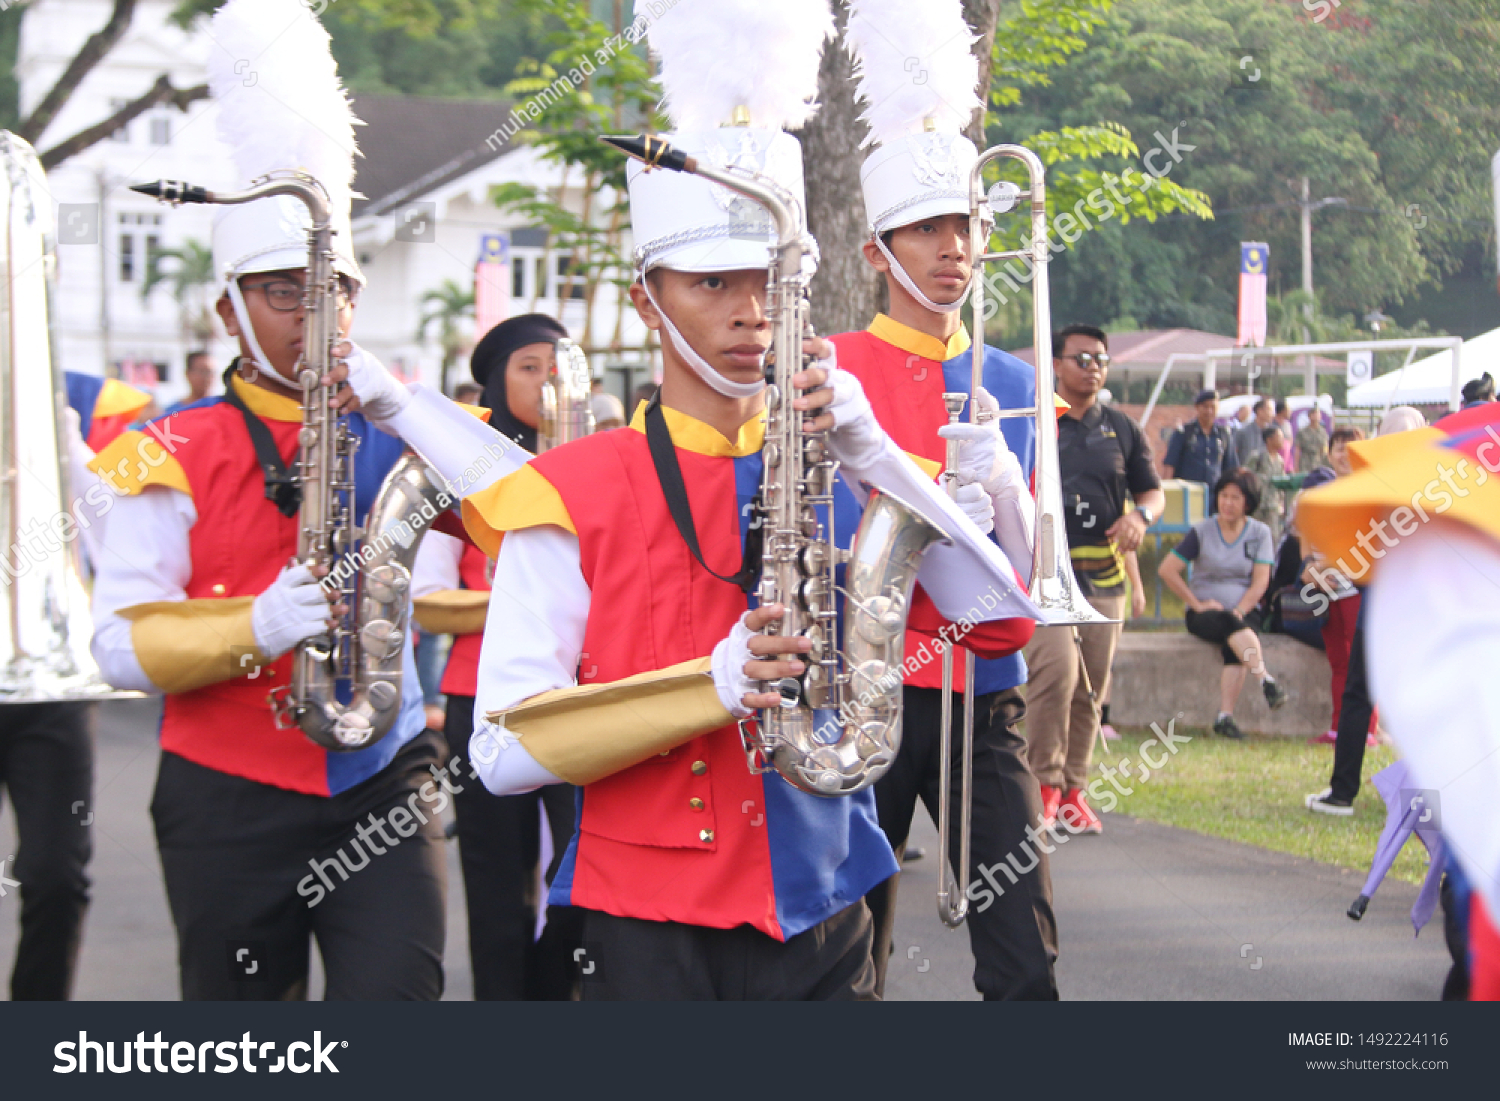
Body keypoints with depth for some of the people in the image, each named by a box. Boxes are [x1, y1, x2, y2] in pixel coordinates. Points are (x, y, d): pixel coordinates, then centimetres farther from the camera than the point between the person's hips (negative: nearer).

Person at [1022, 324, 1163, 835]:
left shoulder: (1122, 429, 14)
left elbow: (1153, 491, 18)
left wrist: (1140, 516, -4)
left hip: (1103, 577, 5)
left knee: (1091, 687, 7)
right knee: (1055, 668, -21)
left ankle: (1073, 788, 19)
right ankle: (1045, 784, -10)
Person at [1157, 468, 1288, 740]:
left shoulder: (1259, 533, 8)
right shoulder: (1202, 532, 4)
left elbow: (1260, 582, 0)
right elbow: (1166, 570, 0)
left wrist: (1239, 610, -15)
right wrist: (1197, 603, -5)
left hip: (1244, 612, 1)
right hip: (1205, 613, -1)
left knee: (1234, 645, -34)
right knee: (1230, 624, -37)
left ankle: (1225, 716, -43)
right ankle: (1267, 682, -50)